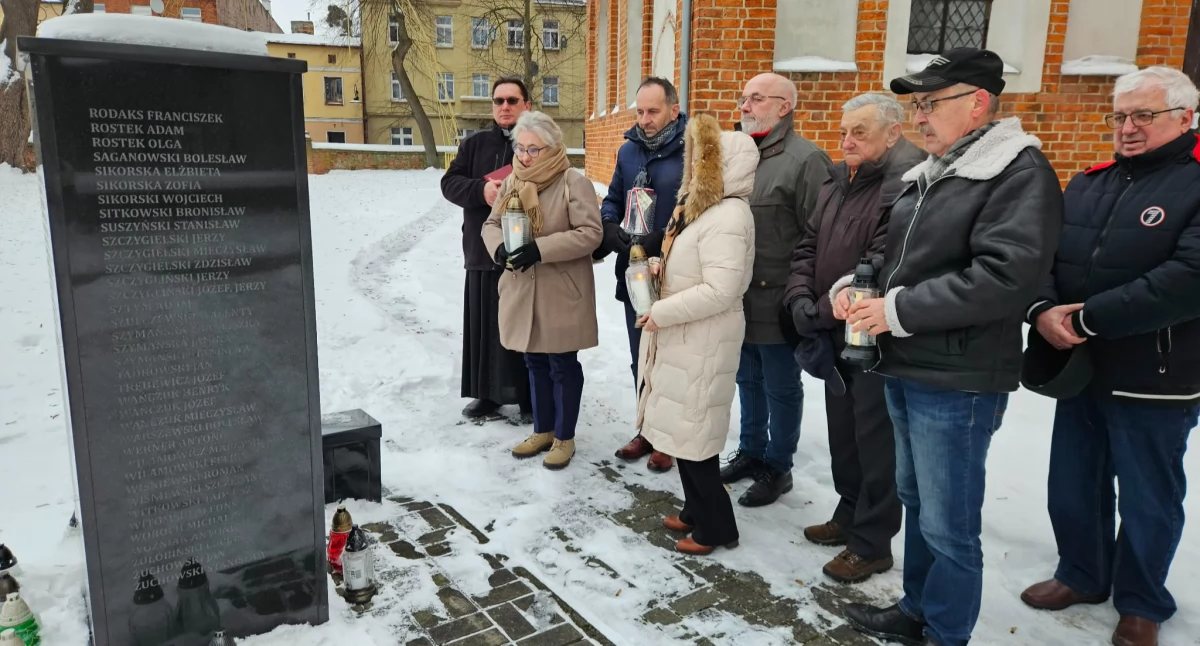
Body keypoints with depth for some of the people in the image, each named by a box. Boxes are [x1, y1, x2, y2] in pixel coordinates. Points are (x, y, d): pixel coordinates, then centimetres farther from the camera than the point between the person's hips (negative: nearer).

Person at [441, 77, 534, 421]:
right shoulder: (474, 144, 12)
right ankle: (488, 393, 24)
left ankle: (530, 398, 13)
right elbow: (450, 183, 3)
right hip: (483, 252, 4)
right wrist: (481, 190, -16)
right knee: (485, 326, 9)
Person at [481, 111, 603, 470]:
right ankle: (543, 430, 32)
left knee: (563, 365, 6)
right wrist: (499, 248, -13)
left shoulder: (575, 183, -12)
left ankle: (564, 437, 21)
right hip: (522, 291, 6)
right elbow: (491, 223, 11)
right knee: (535, 363, 17)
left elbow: (590, 233, -18)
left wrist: (541, 248, -25)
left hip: (561, 293, -6)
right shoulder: (512, 182, 9)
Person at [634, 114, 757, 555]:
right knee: (681, 428, 17)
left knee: (692, 433, 1)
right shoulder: (703, 205, 11)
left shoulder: (727, 216, -21)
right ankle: (697, 510, 33)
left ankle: (715, 526, 18)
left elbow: (720, 291, -27)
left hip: (702, 343, -10)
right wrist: (663, 267, 2)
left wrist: (661, 314, -19)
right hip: (682, 338, 10)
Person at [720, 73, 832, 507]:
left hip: (777, 301, -7)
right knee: (748, 381, 20)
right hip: (739, 298, 7)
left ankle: (777, 467, 24)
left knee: (781, 389, 8)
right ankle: (751, 451, 37)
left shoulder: (806, 160, -13)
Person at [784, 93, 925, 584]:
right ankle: (850, 515, 38)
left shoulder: (903, 188, -19)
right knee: (842, 432, 20)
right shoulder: (837, 183, 11)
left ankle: (872, 543, 17)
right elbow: (809, 246, 12)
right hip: (834, 336, 9)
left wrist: (824, 312, -17)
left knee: (875, 439, 3)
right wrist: (800, 299, -4)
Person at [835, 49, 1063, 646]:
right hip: (905, 370, 9)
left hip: (956, 382, -8)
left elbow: (1006, 275, -24)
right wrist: (851, 286, 1)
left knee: (948, 525, 3)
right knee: (915, 500, 21)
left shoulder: (1021, 172, -12)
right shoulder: (928, 175, 14)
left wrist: (897, 311, -21)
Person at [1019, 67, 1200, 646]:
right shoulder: (1086, 185, 11)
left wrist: (1085, 319, -23)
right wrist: (1044, 310, -16)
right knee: (1072, 487, 18)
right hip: (1079, 370, 6)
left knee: (1147, 501, 12)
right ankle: (1082, 575, 40)